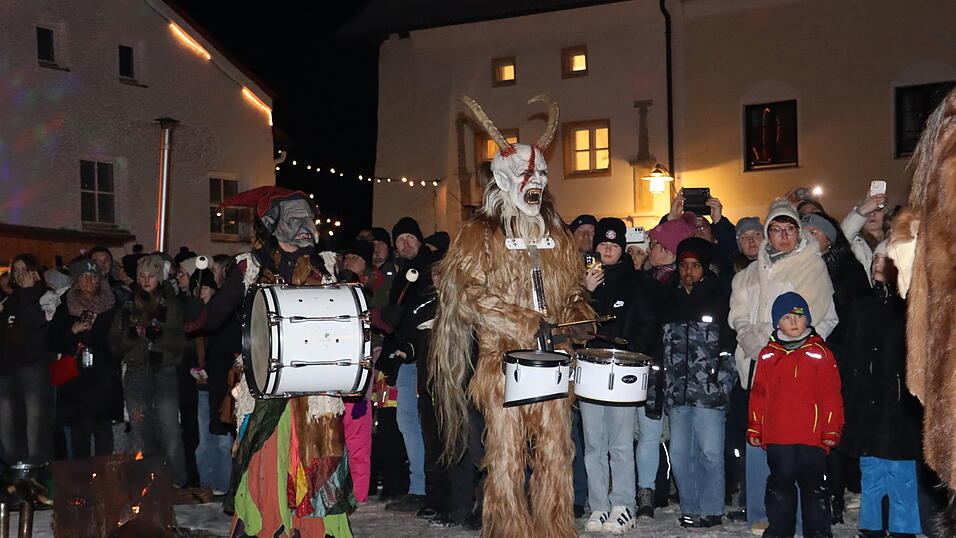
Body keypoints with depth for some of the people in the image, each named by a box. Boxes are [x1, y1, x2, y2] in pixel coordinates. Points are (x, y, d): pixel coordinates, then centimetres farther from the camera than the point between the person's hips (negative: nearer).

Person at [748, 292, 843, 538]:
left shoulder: (821, 353, 2)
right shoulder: (768, 355, 7)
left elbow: (831, 395, 2)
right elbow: (758, 395, 9)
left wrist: (832, 430, -2)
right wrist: (754, 428, 7)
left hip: (812, 435, -1)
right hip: (776, 436, 2)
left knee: (814, 485, 6)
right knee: (780, 483, 10)